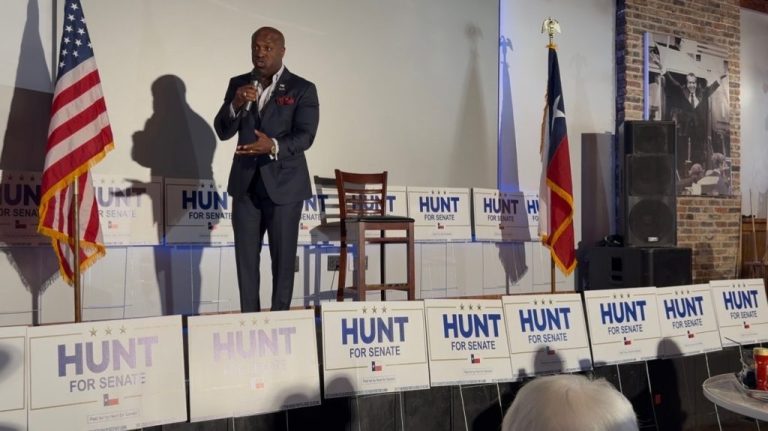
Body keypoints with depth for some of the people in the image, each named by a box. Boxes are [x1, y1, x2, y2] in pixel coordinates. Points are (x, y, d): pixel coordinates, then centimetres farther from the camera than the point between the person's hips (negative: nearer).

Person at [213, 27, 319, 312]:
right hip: (245, 184, 4)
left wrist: (273, 146, -33)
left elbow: (305, 136, -14)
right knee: (245, 257, 6)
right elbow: (222, 131, 2)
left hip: (284, 184, -3)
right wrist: (236, 104, -17)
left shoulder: (303, 89, -3)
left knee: (283, 258, 3)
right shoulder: (238, 84, 8)